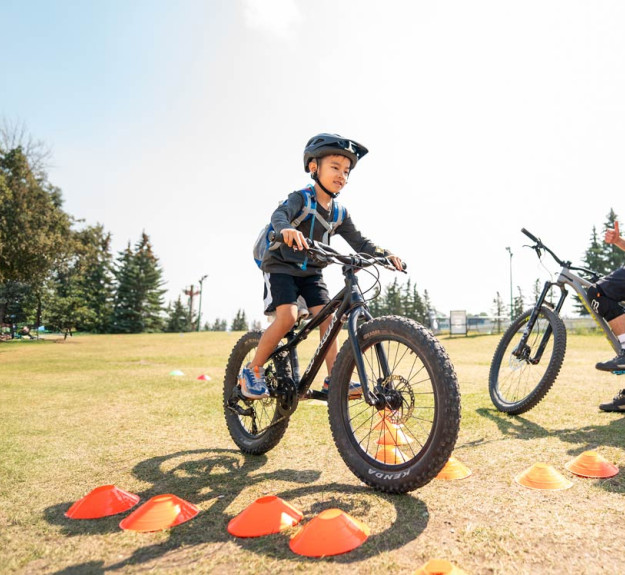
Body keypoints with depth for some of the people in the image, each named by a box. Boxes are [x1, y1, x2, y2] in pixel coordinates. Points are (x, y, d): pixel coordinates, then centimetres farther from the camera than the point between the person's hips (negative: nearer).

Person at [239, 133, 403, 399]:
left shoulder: (339, 212, 3)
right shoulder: (300, 198, -15)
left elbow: (359, 241, 1)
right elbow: (279, 214, -35)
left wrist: (385, 254, -16)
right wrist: (286, 228, -60)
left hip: (311, 272, 6)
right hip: (281, 267, -5)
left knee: (326, 317, -9)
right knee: (288, 316, -23)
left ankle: (334, 380, -4)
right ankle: (252, 371, -6)